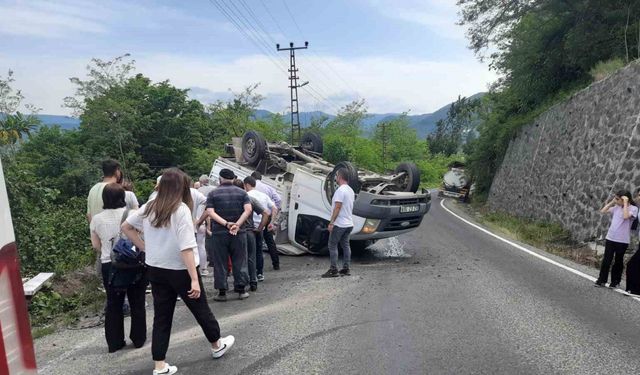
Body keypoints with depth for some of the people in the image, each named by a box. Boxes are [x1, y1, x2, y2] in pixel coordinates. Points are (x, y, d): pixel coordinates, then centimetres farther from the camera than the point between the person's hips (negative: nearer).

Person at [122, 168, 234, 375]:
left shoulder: (148, 208, -1)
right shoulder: (181, 210, -20)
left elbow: (125, 227, 10)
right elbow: (186, 248, -25)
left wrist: (145, 247, 9)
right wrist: (194, 279, -23)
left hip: (155, 269, 5)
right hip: (180, 270, -5)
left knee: (161, 317, 13)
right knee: (201, 310, 14)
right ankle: (217, 345, 34)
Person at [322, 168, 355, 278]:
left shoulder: (340, 190, -18)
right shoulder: (351, 190, 13)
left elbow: (337, 208, -22)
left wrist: (331, 222, -20)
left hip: (339, 224, -9)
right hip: (349, 223, 9)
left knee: (332, 245, -2)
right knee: (345, 245, 13)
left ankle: (334, 270, -1)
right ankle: (346, 269, 15)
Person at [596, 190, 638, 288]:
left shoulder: (633, 208, -9)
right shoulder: (616, 207, 7)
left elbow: (625, 216, -26)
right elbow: (603, 211, 9)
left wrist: (625, 203, -19)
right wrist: (612, 202, 4)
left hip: (622, 240, -4)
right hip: (610, 238, 4)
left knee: (618, 261, 9)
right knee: (606, 260, 6)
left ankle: (615, 281, 22)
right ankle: (602, 280, 14)